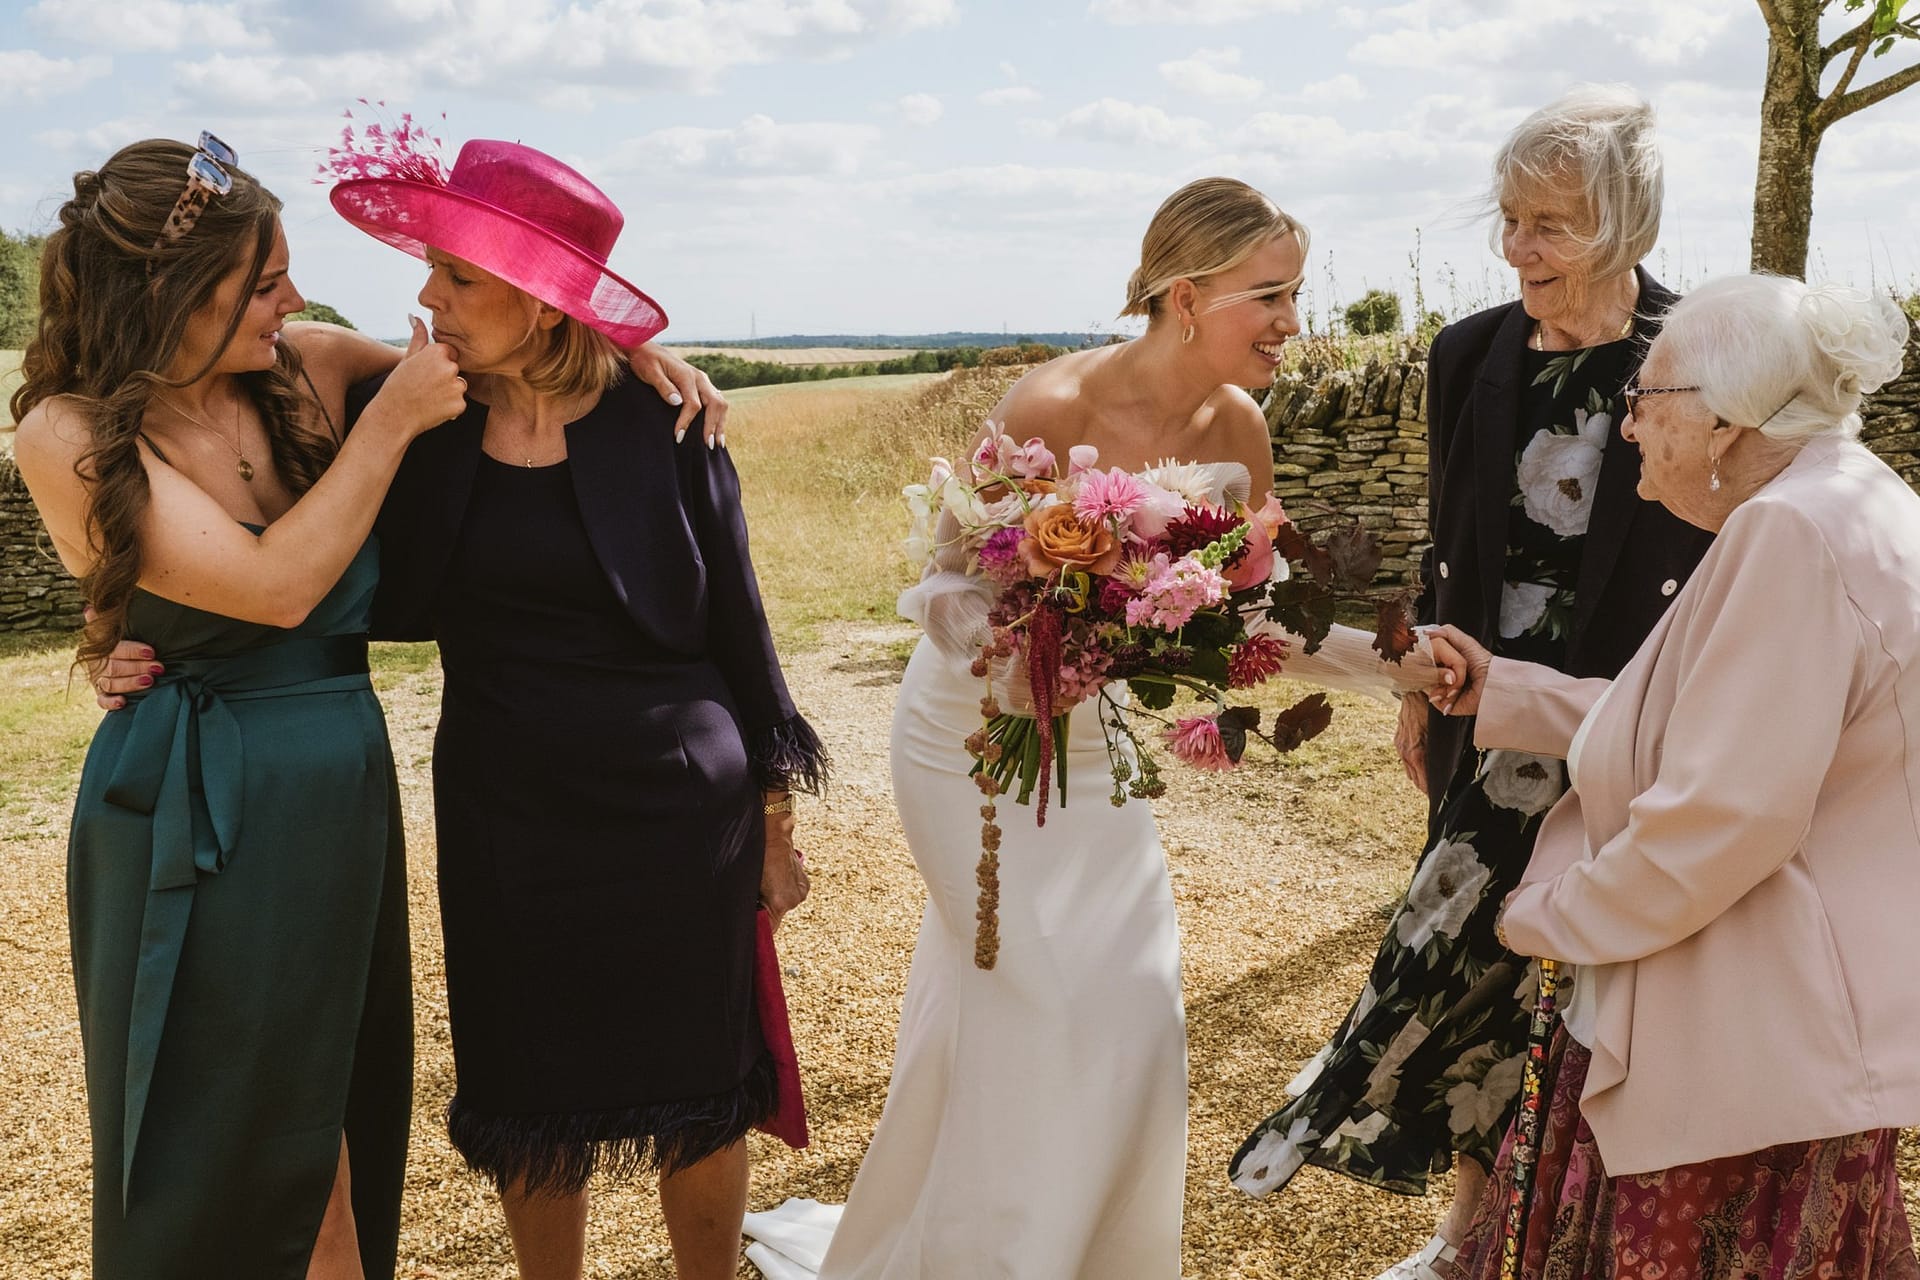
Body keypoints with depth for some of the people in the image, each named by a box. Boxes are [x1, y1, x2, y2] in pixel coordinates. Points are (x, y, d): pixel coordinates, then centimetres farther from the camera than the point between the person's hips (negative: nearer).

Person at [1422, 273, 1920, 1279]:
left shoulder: (1792, 529, -23)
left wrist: (1550, 915, -12)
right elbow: (1691, 733, 16)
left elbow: (1725, 816, -27)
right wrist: (1496, 690, 16)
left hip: (1745, 1050, -10)